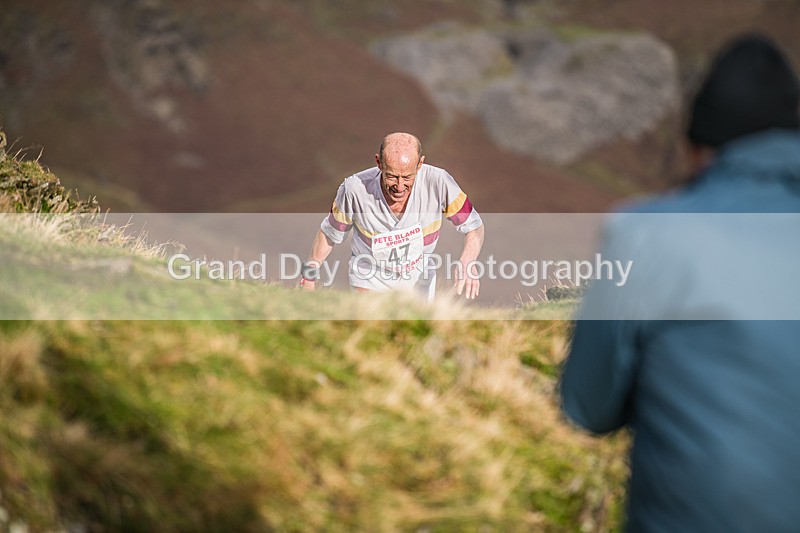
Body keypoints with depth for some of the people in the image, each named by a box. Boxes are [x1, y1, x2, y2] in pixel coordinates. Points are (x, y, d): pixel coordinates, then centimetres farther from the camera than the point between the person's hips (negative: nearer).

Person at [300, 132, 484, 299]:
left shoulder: (438, 182, -28)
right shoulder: (355, 189, -28)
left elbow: (474, 226, -14)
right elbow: (329, 233, -8)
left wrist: (467, 262, -34)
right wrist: (309, 279, 1)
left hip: (419, 280, 2)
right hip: (370, 278, -2)